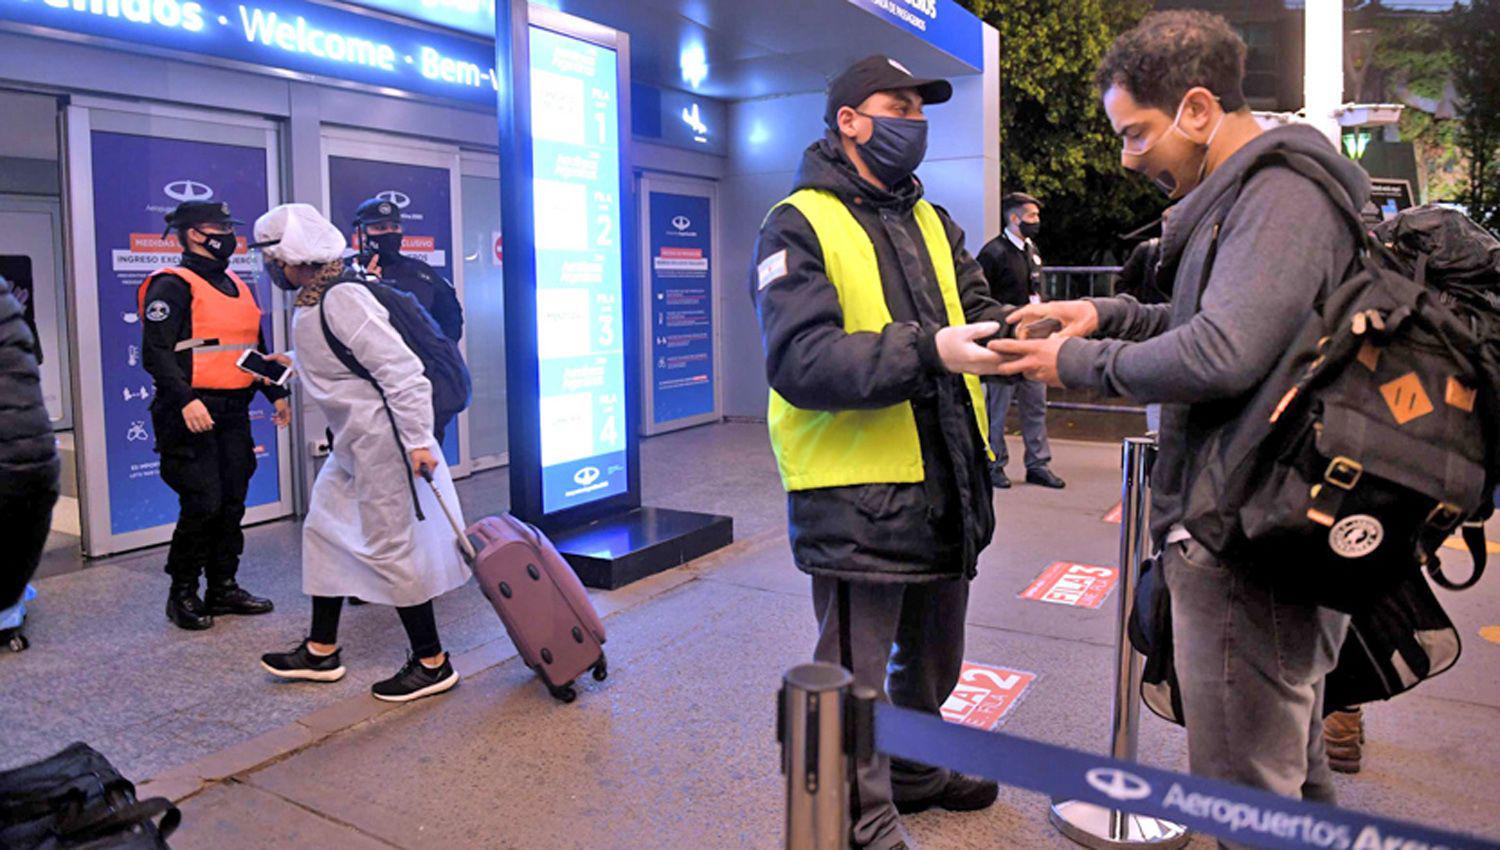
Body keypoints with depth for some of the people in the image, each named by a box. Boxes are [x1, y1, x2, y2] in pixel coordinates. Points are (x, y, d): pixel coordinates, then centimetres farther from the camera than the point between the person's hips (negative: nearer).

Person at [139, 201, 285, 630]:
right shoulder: (173, 286, -8)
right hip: (192, 415, -8)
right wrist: (185, 400, -26)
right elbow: (156, 351, -16)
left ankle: (223, 587, 23)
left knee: (232, 503, 11)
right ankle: (182, 594, 9)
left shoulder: (238, 287, 18)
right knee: (202, 504, -8)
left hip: (233, 413, 8)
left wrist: (277, 393, 19)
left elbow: (255, 348, 26)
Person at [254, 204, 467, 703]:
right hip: (354, 442, 11)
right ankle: (321, 652, 30)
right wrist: (291, 364, 29)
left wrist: (418, 441, -26)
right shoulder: (313, 300, 11)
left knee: (389, 546, -4)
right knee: (325, 528, 17)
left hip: (382, 437, -11)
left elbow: (400, 370, -25)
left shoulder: (341, 299, -21)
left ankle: (432, 664, 10)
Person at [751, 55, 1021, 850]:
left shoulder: (932, 223, 14)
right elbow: (799, 360, -22)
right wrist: (926, 351, -32)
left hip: (946, 486, 8)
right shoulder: (799, 226, -9)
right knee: (857, 680, 5)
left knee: (931, 660, 26)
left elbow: (975, 310, 5)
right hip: (857, 495, -8)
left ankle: (915, 772, 49)